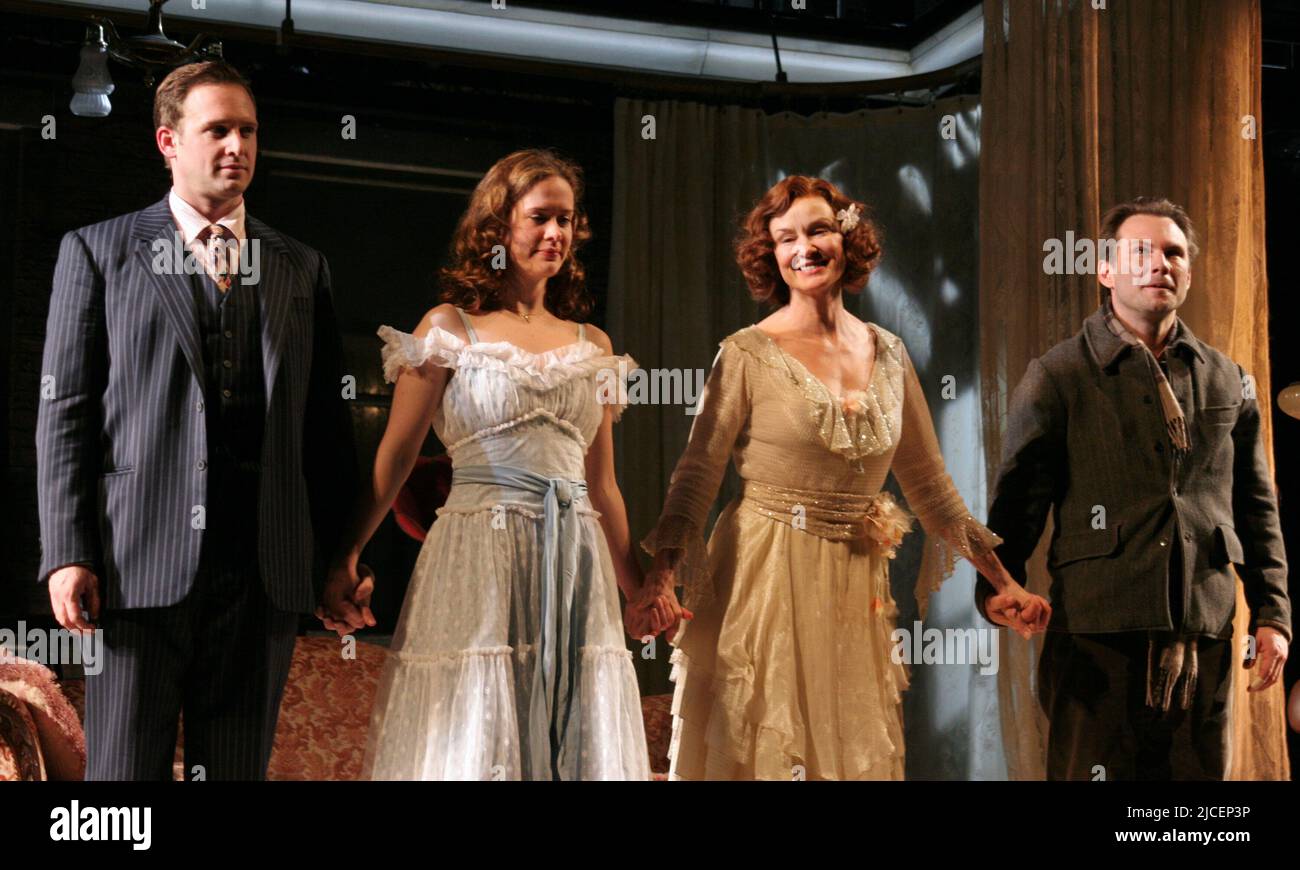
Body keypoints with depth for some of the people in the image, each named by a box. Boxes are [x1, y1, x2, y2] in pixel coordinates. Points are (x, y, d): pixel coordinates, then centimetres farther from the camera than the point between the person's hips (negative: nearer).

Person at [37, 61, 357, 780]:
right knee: (125, 771, -1)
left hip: (266, 572, 3)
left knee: (239, 769, 8)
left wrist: (344, 557, 7)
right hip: (139, 563, -3)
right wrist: (67, 554, -7)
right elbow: (64, 414, 2)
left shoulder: (301, 268, 16)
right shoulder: (98, 251, 8)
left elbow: (326, 425, 15)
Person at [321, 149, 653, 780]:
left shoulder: (592, 345, 14)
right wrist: (345, 560, -11)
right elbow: (395, 455, -3)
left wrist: (636, 587, 17)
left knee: (578, 744, 6)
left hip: (575, 568, 4)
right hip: (479, 561, -4)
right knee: (468, 742, 0)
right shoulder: (450, 327, 2)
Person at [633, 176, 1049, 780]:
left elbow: (929, 483, 12)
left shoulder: (888, 354, 7)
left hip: (856, 592, 4)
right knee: (764, 747, 1)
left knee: (856, 752, 10)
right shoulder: (748, 354, -7)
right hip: (766, 584, -4)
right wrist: (662, 574, -25)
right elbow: (697, 475, -11)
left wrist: (1002, 581, 10)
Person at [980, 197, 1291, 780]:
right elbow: (1015, 505, 0)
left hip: (1204, 638, 4)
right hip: (1097, 638, -4)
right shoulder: (1058, 377, 3)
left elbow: (1257, 507, 18)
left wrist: (1272, 614, 10)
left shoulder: (1227, 381, 15)